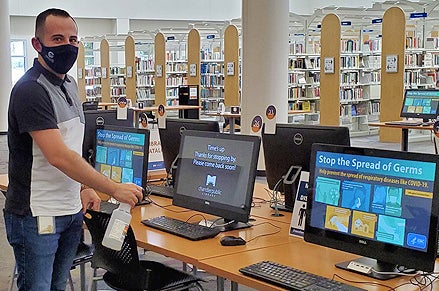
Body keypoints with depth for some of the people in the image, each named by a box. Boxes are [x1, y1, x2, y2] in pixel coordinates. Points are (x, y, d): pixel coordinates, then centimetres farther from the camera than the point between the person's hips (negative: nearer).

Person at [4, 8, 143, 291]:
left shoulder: (69, 84, 10)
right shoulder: (30, 90, -18)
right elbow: (58, 156, -26)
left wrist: (84, 188, 8)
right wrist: (114, 189, -24)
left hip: (71, 211, 8)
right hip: (37, 215, -8)